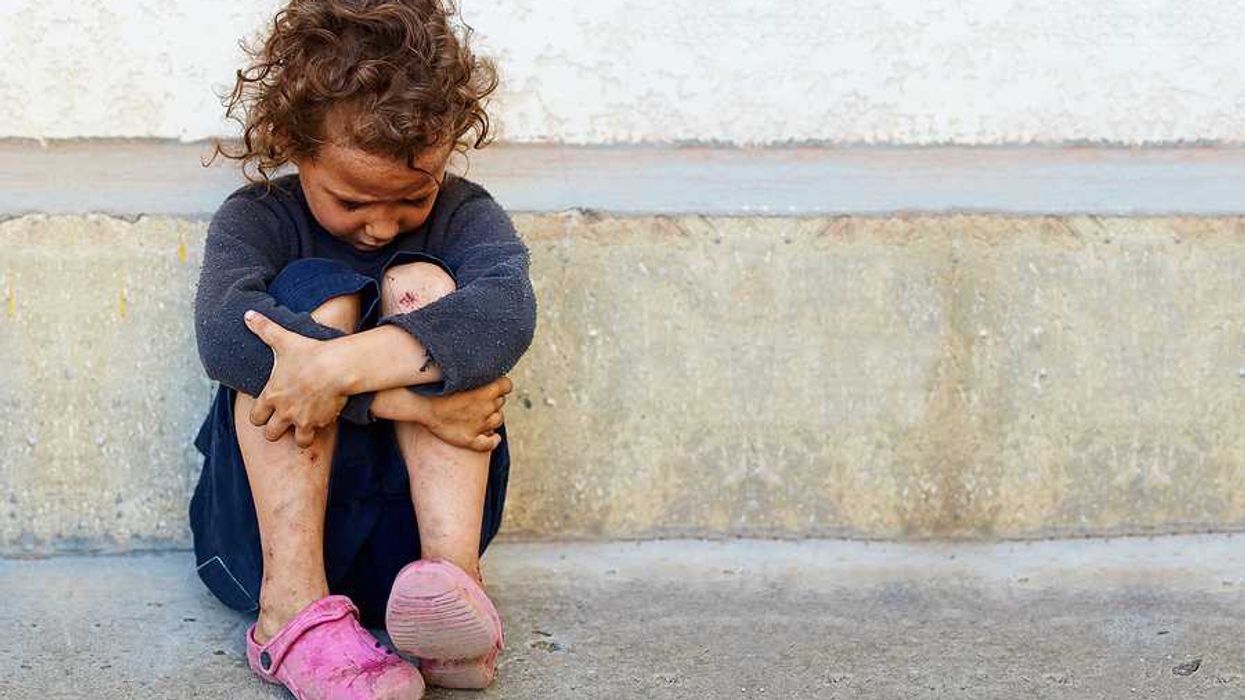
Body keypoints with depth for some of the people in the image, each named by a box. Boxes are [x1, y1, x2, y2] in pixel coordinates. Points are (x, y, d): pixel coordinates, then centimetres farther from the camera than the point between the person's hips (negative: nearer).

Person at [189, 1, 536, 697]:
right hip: (271, 528, 0)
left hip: (412, 526, 1)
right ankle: (293, 603, -33)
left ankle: (454, 576, -34)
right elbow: (224, 331, -24)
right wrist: (404, 397, -32)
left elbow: (507, 309, -23)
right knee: (316, 290, -20)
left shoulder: (464, 214, 2)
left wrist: (343, 366, -37)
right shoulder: (257, 218, 0)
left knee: (421, 284, -17)